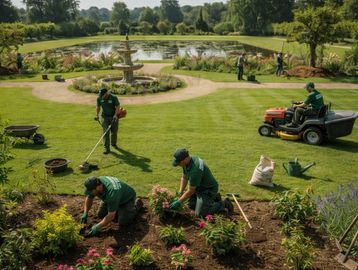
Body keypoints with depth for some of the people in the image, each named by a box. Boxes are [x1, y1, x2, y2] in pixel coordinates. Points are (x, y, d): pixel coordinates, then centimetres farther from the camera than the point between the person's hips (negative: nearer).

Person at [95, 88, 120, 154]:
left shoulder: (114, 98, -16)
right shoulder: (99, 98, -6)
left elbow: (117, 107, -13)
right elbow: (98, 107, 7)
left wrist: (115, 115, -26)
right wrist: (97, 115, -6)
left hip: (113, 117, -1)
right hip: (105, 117, 1)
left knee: (114, 131, 10)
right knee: (106, 132, -8)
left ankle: (114, 143, 37)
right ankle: (106, 148, -6)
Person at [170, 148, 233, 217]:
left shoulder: (195, 169, -37)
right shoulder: (187, 162, -9)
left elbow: (191, 191, -28)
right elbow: (184, 177, 7)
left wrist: (179, 202, -20)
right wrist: (180, 192, 0)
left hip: (208, 189, -9)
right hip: (199, 187, 9)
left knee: (200, 213, -11)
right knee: (191, 205, 14)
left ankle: (223, 204, 3)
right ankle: (213, 197, 25)